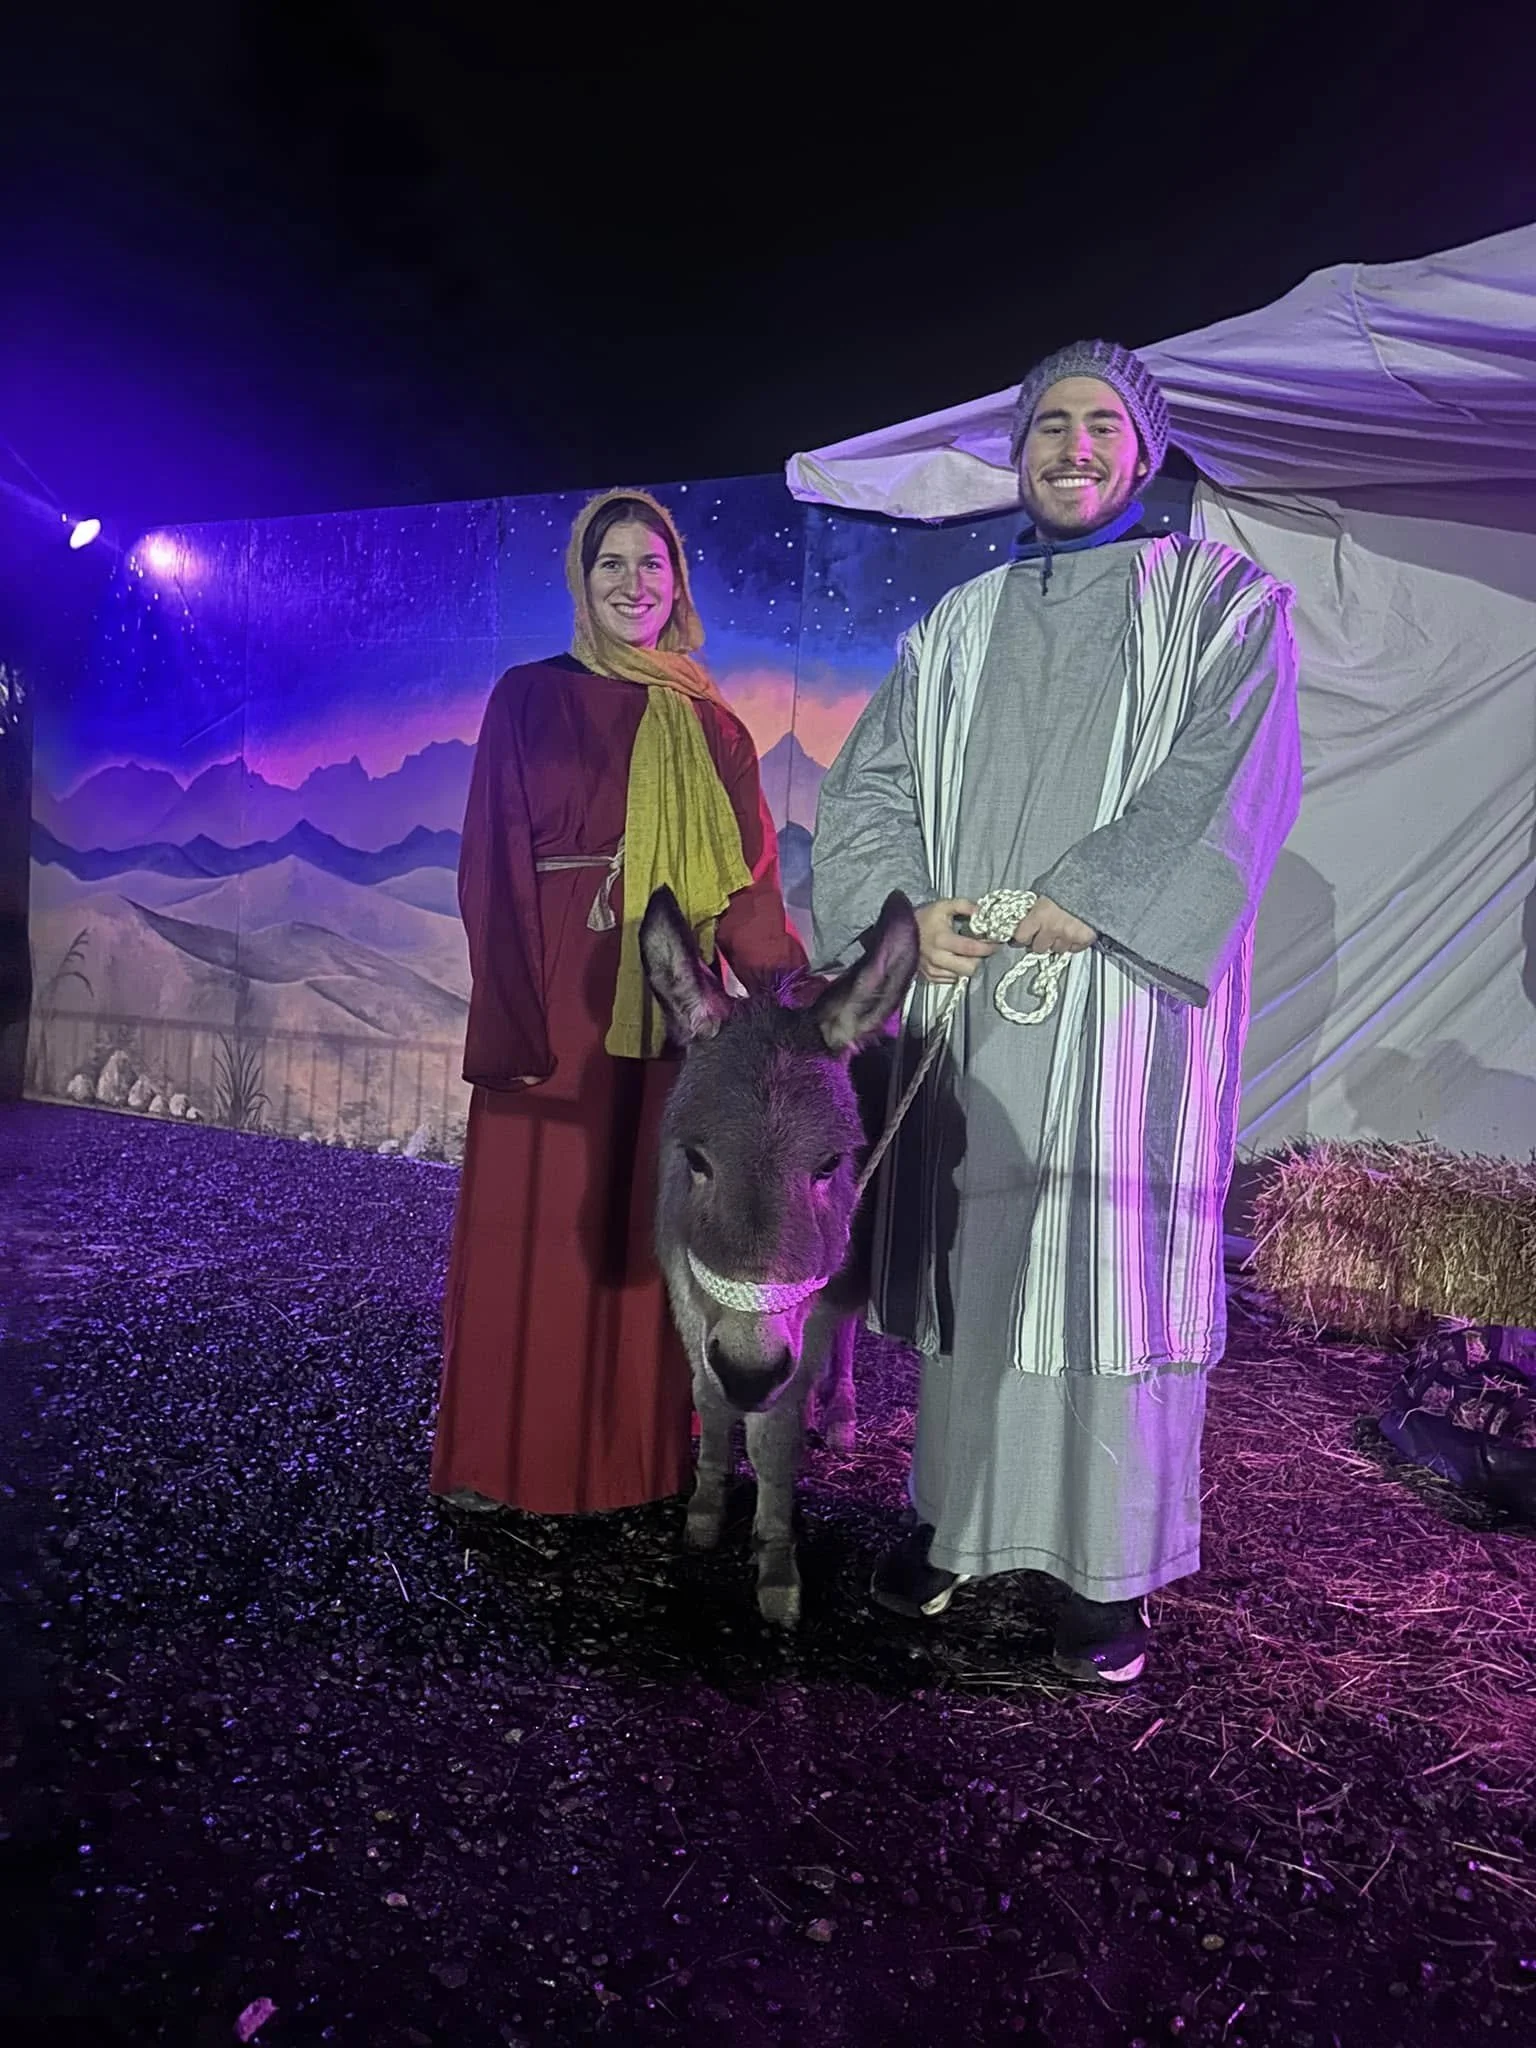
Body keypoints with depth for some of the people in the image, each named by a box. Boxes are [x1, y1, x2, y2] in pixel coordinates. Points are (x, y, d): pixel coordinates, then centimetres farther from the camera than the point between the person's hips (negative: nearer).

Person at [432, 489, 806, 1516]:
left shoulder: (710, 723, 13)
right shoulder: (529, 699, 4)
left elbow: (748, 883, 9)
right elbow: (493, 866, -4)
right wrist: (513, 1013, -14)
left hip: (668, 999, 3)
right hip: (557, 993, -3)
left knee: (648, 1222, 8)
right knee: (538, 1221, 2)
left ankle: (642, 1451, 23)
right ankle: (513, 1456, 18)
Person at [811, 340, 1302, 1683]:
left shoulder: (1225, 601, 6)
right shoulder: (957, 627, 16)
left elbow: (1228, 784, -8)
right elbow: (869, 786, 8)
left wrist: (1080, 905, -17)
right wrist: (910, 907, -10)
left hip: (1125, 994, -3)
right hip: (964, 996, 3)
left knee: (1109, 1265, -1)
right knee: (965, 1256, 7)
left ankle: (1113, 1566, 13)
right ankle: (955, 1514, 23)